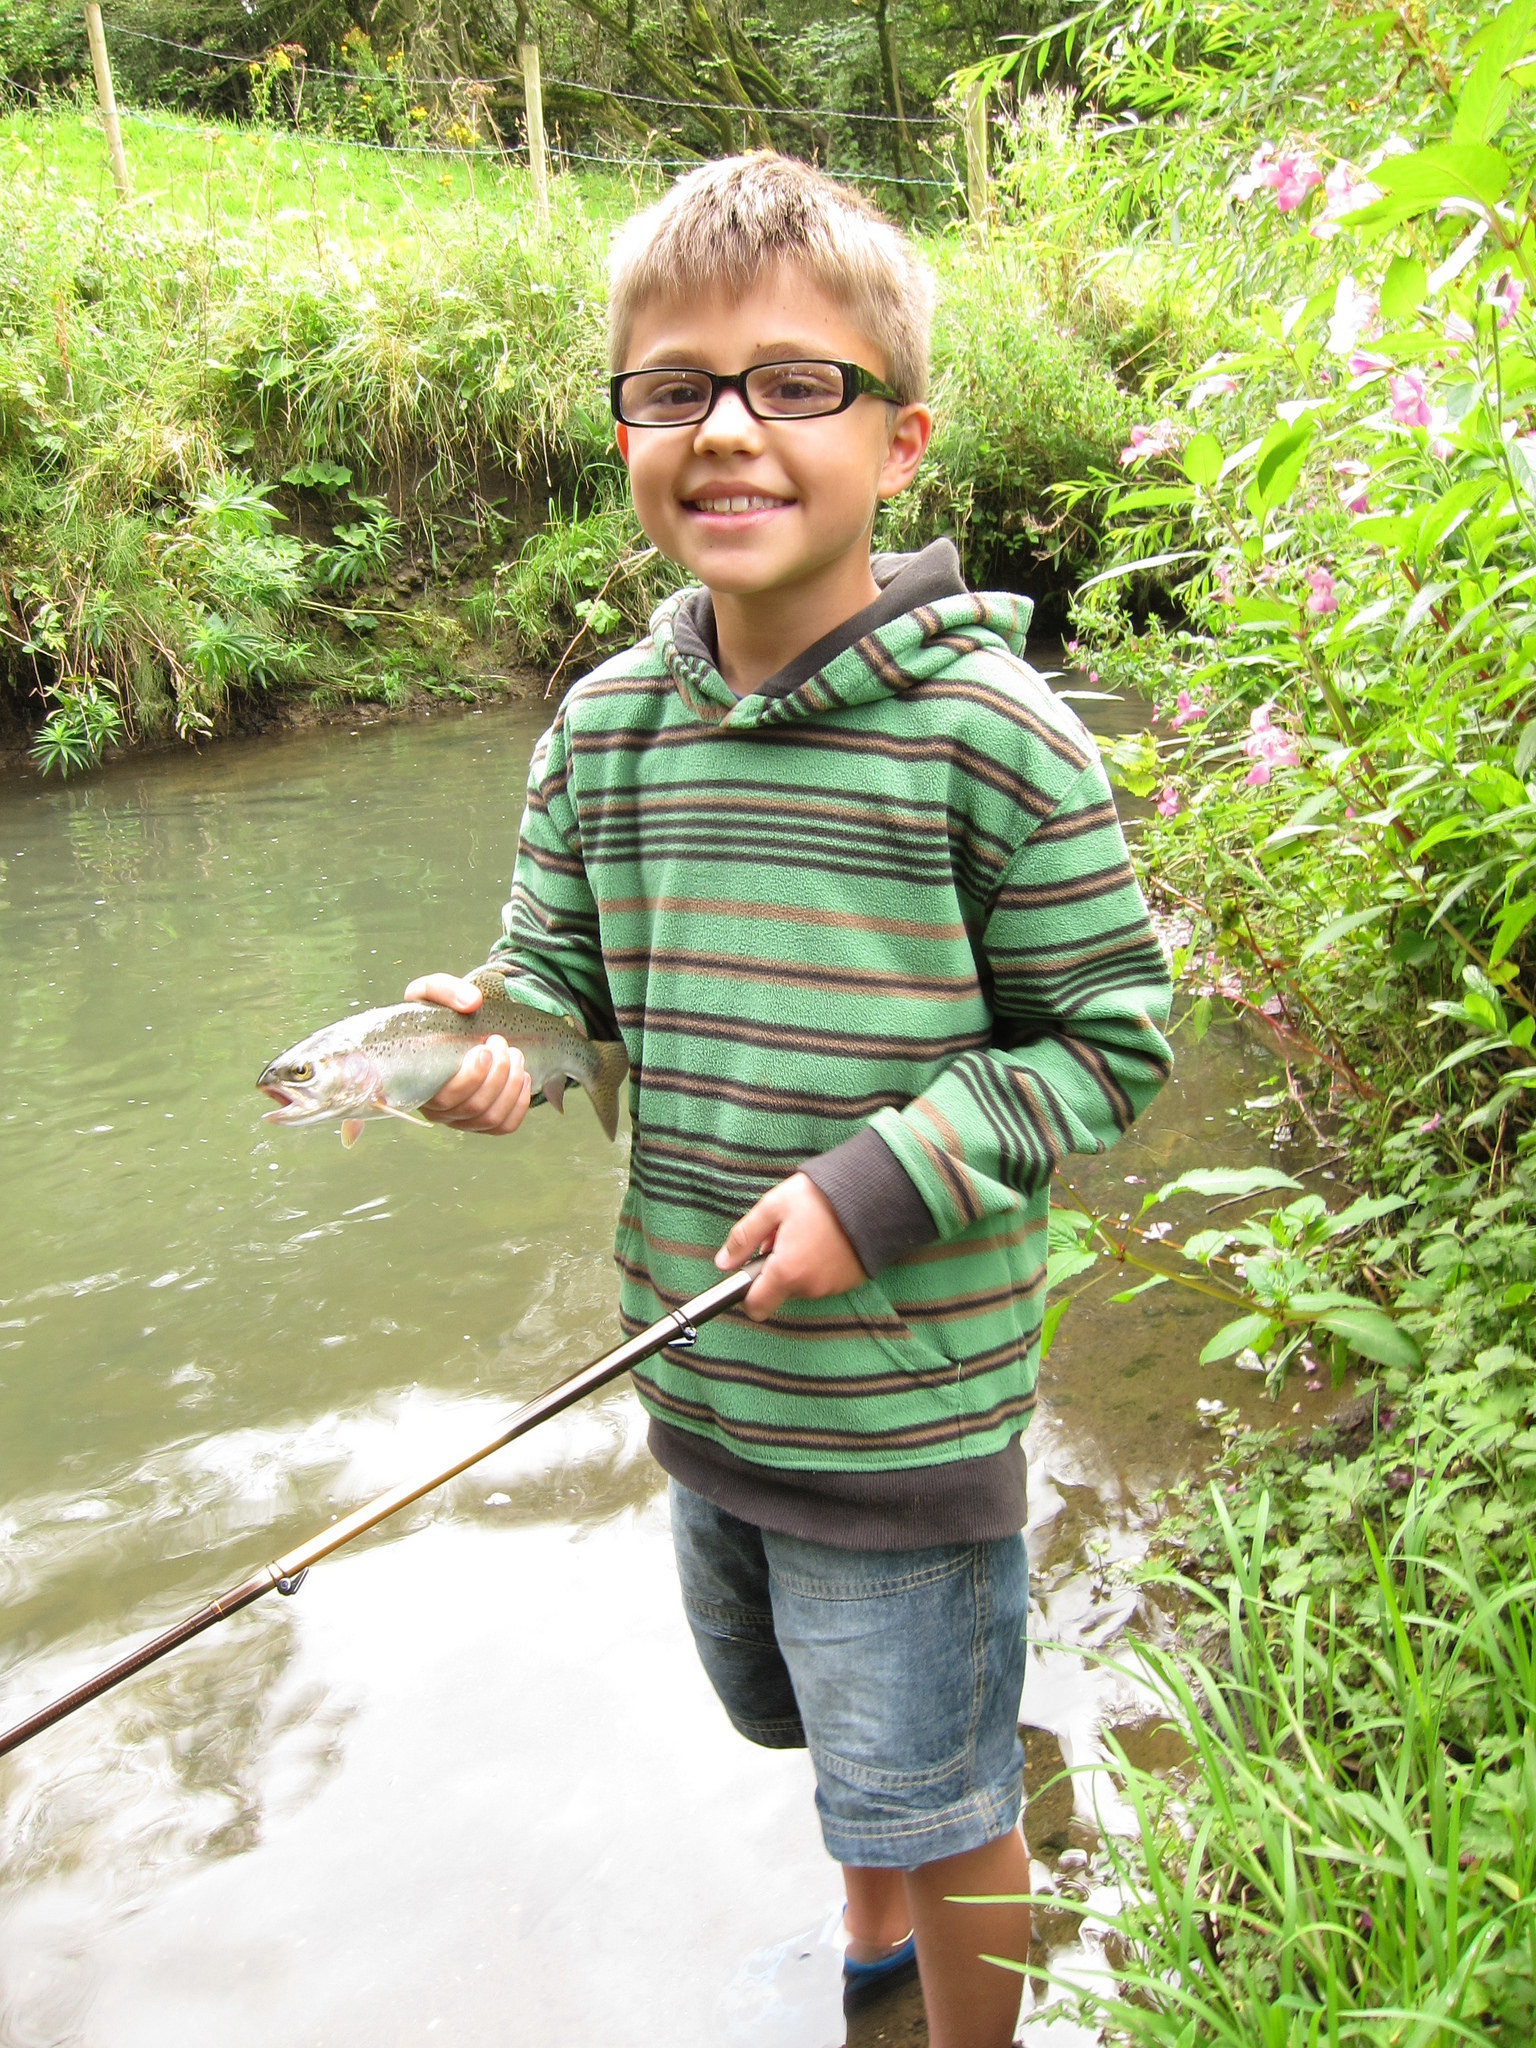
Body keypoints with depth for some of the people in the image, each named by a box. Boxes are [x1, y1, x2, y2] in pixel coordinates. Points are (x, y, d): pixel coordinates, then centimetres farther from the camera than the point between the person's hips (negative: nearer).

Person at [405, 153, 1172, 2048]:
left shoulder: (993, 734, -19)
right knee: (810, 1724, 31)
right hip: (696, 1378, 6)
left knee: (941, 1803, 14)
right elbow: (557, 962, 6)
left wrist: (882, 1188, -23)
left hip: (906, 1403, -6)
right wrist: (492, 1037, -17)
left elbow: (1107, 1042, -13)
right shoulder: (602, 725, -3)